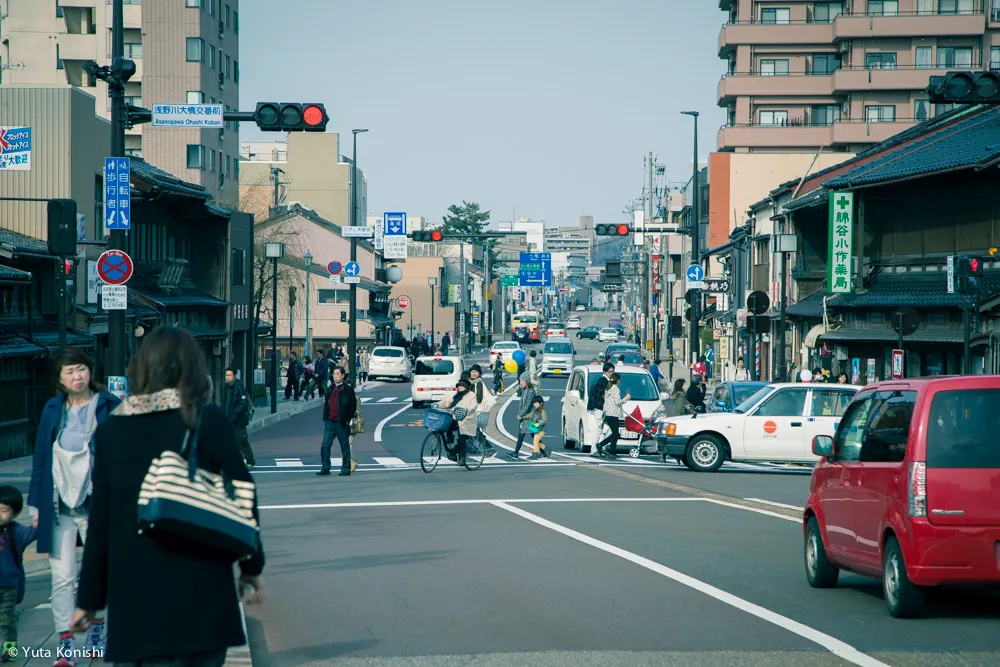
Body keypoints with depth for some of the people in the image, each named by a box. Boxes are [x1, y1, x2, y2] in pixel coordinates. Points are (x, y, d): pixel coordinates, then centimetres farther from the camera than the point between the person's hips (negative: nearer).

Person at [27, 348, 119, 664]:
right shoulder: (53, 410, 6)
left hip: (95, 504, -2)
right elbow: (41, 457, 9)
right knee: (62, 576, -2)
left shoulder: (110, 407, -4)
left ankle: (96, 628, 29)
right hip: (59, 505, 2)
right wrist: (36, 504, 7)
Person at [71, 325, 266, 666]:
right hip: (198, 596, -2)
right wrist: (251, 567, 11)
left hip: (132, 594, 2)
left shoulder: (110, 430, 3)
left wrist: (89, 599, 13)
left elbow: (100, 522, 6)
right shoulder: (207, 420, -4)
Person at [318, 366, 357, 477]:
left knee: (345, 446, 4)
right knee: (325, 445, 0)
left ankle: (346, 469, 11)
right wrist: (325, 416, 11)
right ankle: (325, 468, 6)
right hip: (329, 422, 6)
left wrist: (347, 419, -11)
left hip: (341, 423, -6)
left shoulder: (348, 389, -5)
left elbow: (353, 406, -7)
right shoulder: (331, 388, 14)